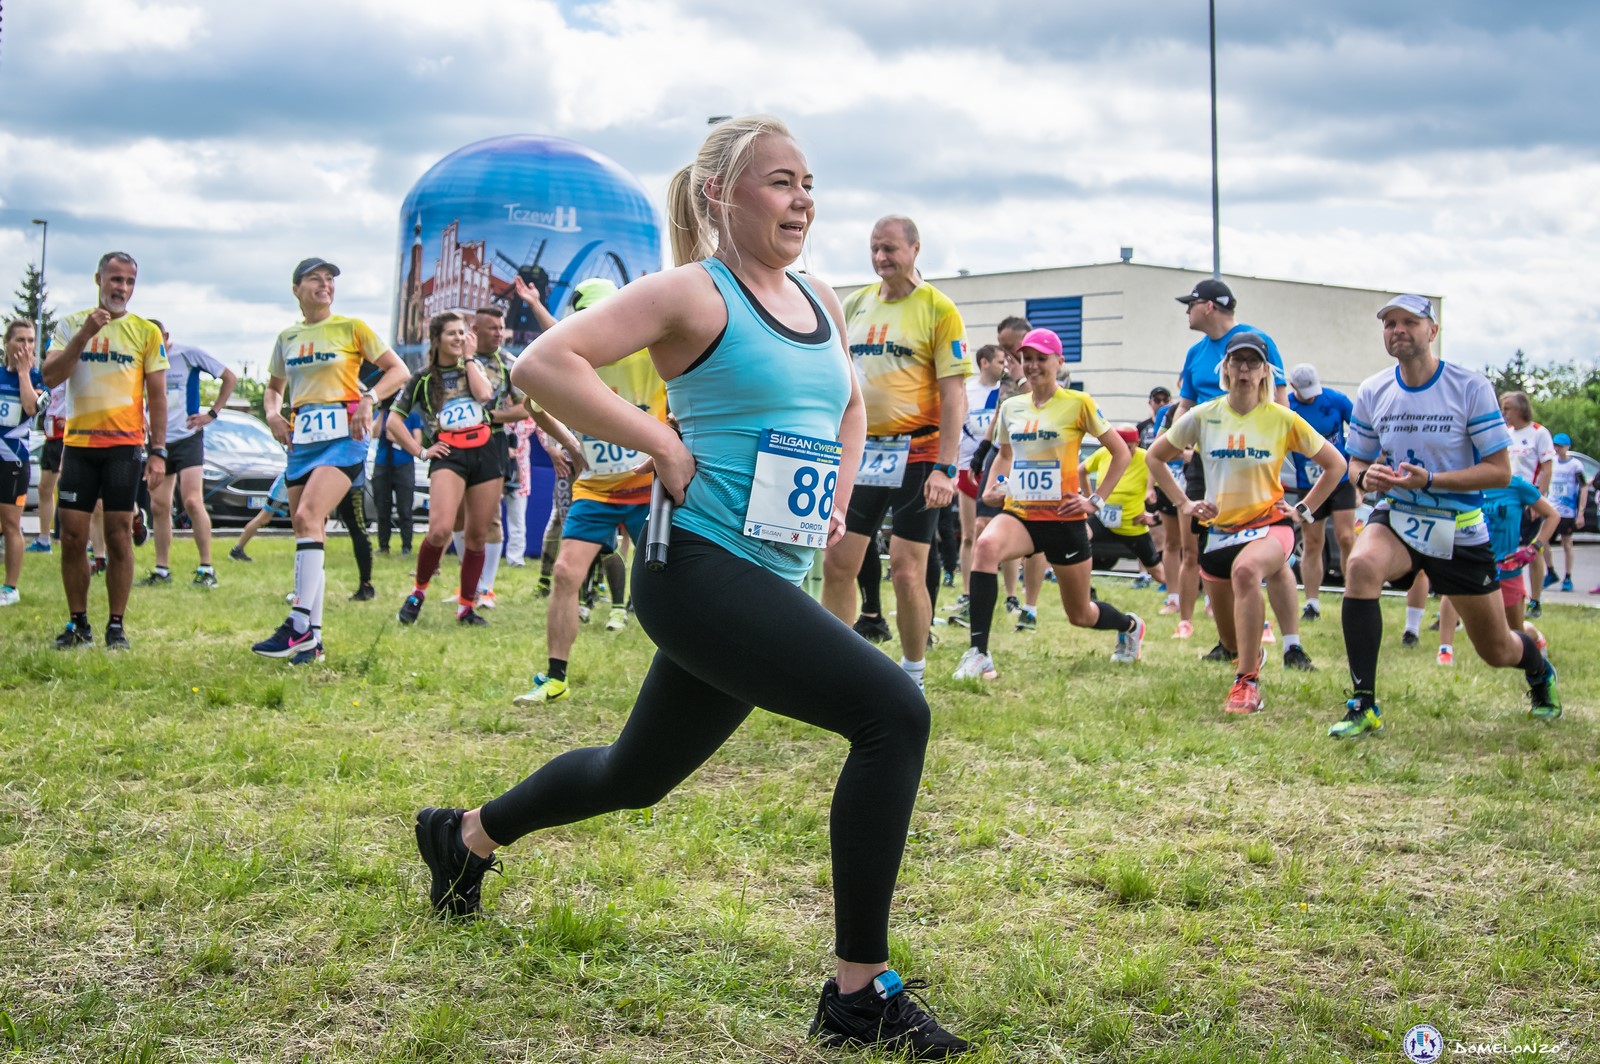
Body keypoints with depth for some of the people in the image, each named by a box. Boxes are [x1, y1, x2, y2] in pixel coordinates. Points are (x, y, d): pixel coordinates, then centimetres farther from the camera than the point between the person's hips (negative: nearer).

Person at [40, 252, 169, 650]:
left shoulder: (146, 332, 3)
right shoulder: (71, 325, 7)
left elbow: (157, 396, 3)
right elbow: (50, 378, -5)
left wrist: (158, 451, -4)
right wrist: (84, 335, -15)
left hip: (125, 445, -2)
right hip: (78, 443, 2)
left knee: (119, 535, -1)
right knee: (72, 537, 2)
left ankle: (116, 626, 7)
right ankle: (77, 623, 14)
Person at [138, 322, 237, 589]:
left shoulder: (188, 354, -7)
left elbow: (230, 378, -1)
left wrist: (212, 413, -5)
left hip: (187, 437, -5)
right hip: (158, 440, 5)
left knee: (192, 501, -16)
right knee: (159, 506, 4)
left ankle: (207, 569, -10)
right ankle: (161, 571, 13)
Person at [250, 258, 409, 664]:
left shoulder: (351, 327, 2)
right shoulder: (287, 337, 15)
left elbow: (398, 370, 2)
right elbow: (274, 387, 28)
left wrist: (369, 398, -13)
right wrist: (273, 412, 7)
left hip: (343, 436, -5)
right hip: (302, 439, 5)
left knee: (308, 516, -24)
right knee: (308, 532, 3)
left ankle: (299, 625, -25)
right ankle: (312, 639, 7)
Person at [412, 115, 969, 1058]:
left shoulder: (824, 303, 13)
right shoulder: (694, 292, -9)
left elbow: (849, 403, 32)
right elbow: (544, 363, -16)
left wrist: (835, 502, 17)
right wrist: (663, 445, -18)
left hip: (768, 583, 9)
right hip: (701, 570, -9)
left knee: (636, 775, 23)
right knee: (895, 713, -21)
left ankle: (466, 836, 49)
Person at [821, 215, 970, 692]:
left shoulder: (937, 309, -6)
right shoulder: (855, 304, 10)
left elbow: (954, 394, -10)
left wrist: (945, 468, -16)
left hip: (915, 453, -5)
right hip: (860, 452, 5)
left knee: (907, 572, -5)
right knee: (837, 564, 4)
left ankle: (912, 679, 11)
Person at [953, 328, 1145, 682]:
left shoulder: (1078, 404, -6)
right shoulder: (1010, 407, 6)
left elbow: (1121, 452, 1)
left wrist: (1095, 500, -5)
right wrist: (992, 487, 6)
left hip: (1063, 518, -3)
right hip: (1019, 513, 3)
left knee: (1081, 615, 9)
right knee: (986, 546, -34)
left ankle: (1130, 626, 47)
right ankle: (978, 655, -34)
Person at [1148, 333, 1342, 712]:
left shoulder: (1283, 419, -5)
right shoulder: (1203, 417, -1)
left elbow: (1335, 464, 6)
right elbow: (1155, 457, 12)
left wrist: (1303, 510, 0)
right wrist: (1183, 503, 3)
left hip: (1269, 523, -3)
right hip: (1218, 528, 3)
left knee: (1246, 570, -40)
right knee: (1232, 638, 11)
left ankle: (1247, 683, -33)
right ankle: (1253, 655, 52)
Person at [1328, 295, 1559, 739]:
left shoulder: (1470, 386, -12)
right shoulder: (1372, 392, -2)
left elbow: (1500, 470, -13)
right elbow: (1356, 464, 9)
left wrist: (1430, 480, -26)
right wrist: (1366, 477, -17)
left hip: (1460, 530, -2)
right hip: (1397, 519, 2)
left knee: (1497, 651, 10)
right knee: (1361, 565, -35)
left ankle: (1539, 669, 51)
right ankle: (1363, 705, -28)